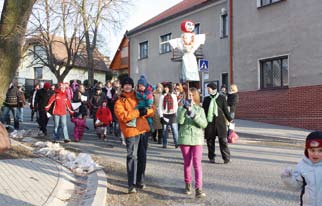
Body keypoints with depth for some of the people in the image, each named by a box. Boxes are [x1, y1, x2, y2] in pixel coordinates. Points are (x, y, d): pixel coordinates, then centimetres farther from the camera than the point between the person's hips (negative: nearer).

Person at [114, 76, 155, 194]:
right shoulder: (120, 101, 1)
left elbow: (151, 110, 11)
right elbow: (123, 116, -15)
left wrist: (146, 111, -11)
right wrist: (138, 112, -17)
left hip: (144, 130, 6)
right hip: (131, 131, -5)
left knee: (142, 157, 12)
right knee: (132, 157, -9)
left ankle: (140, 181, 25)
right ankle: (132, 185, -6)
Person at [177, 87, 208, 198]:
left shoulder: (200, 109, 8)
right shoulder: (182, 108, 5)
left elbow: (204, 124, -7)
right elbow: (180, 121, -13)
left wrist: (194, 115, -20)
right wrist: (185, 108, -24)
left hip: (197, 139, 0)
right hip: (185, 139, 0)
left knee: (197, 164, -9)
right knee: (187, 163, 11)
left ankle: (198, 189, -11)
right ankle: (188, 184, 30)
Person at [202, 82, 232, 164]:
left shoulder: (222, 98, 4)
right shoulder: (206, 99, 9)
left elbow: (225, 110, 7)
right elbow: (203, 111, 12)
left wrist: (230, 120, 3)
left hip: (220, 121, -2)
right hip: (209, 122, 2)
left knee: (223, 140, -4)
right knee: (210, 140, 5)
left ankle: (226, 158, 3)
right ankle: (211, 157, 17)